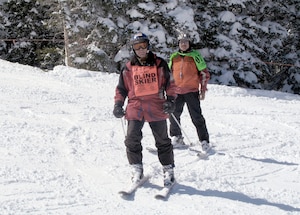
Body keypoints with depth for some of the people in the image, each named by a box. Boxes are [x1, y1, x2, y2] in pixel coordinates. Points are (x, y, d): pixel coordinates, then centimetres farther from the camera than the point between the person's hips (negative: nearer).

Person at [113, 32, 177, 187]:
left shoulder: (159, 64, 4)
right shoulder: (128, 68, 8)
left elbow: (170, 83, 9)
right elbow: (121, 88, 15)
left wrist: (171, 100, -3)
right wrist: (118, 104, 3)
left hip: (156, 108, -1)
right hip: (135, 107, 1)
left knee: (162, 141, 4)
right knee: (132, 139, -8)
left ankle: (168, 170, 14)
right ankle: (136, 170, 4)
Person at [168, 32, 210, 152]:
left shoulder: (195, 56, -1)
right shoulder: (174, 57, 11)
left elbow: (204, 73, 1)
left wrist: (203, 90, -3)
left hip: (192, 91, -4)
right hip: (176, 92, 4)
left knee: (197, 117, -5)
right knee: (174, 116, 7)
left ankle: (204, 141, 0)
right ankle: (176, 138, 23)